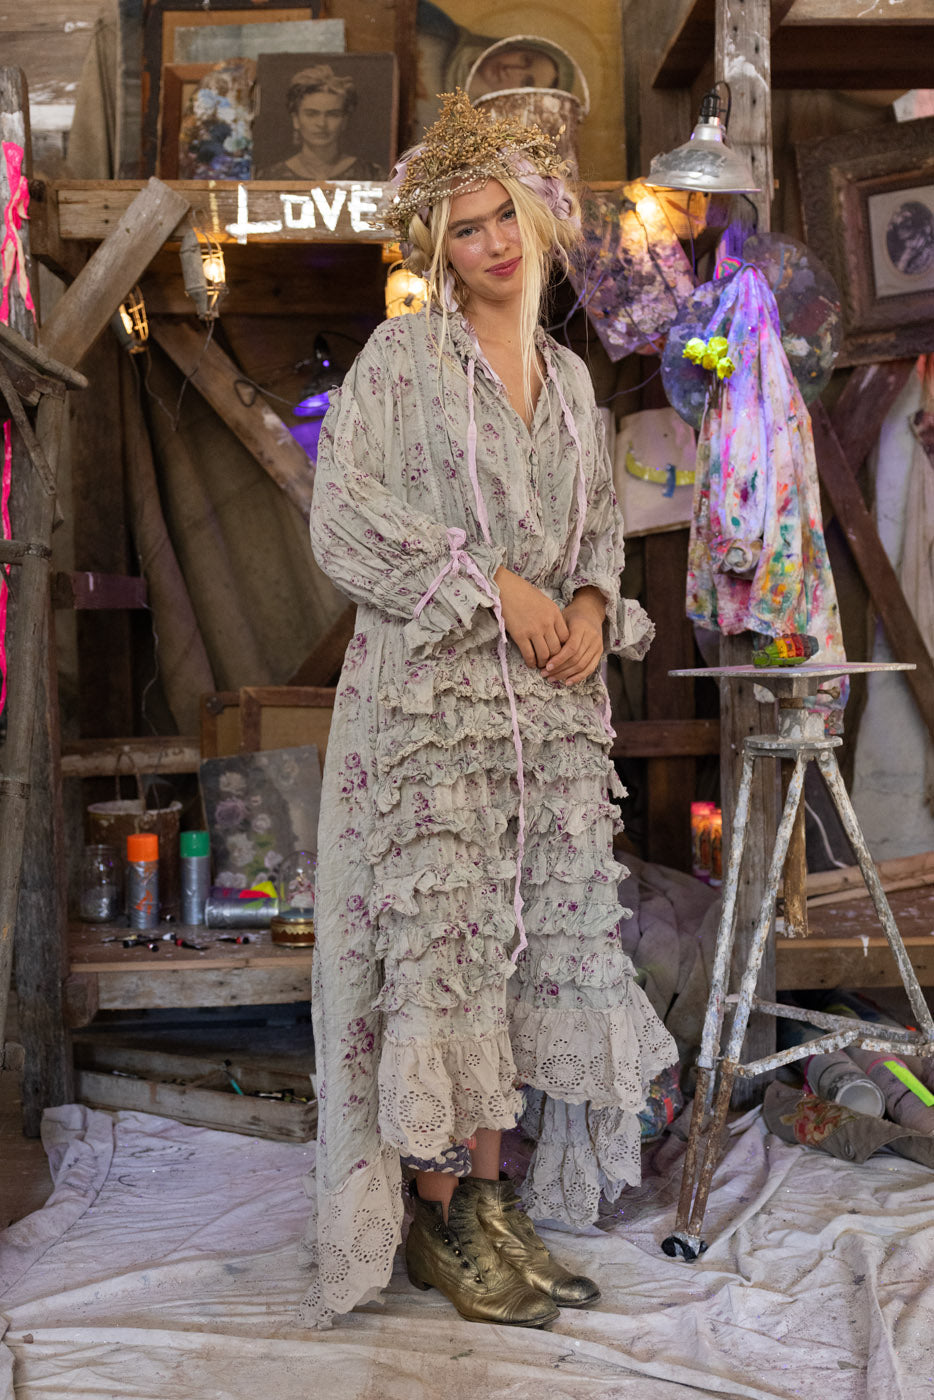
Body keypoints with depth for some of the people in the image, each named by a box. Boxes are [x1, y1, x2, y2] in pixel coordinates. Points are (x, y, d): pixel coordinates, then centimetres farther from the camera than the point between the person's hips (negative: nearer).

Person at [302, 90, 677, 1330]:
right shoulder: (401, 355, 0)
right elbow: (343, 516, -8)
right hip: (432, 693, -5)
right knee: (440, 948, -5)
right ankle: (440, 1220, 7)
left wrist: (593, 601, 0)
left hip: (552, 702, 6)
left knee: (532, 943, 6)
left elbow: (601, 519, 22)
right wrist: (493, 587, -12)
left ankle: (489, 1196, 17)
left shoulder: (569, 376, 17)